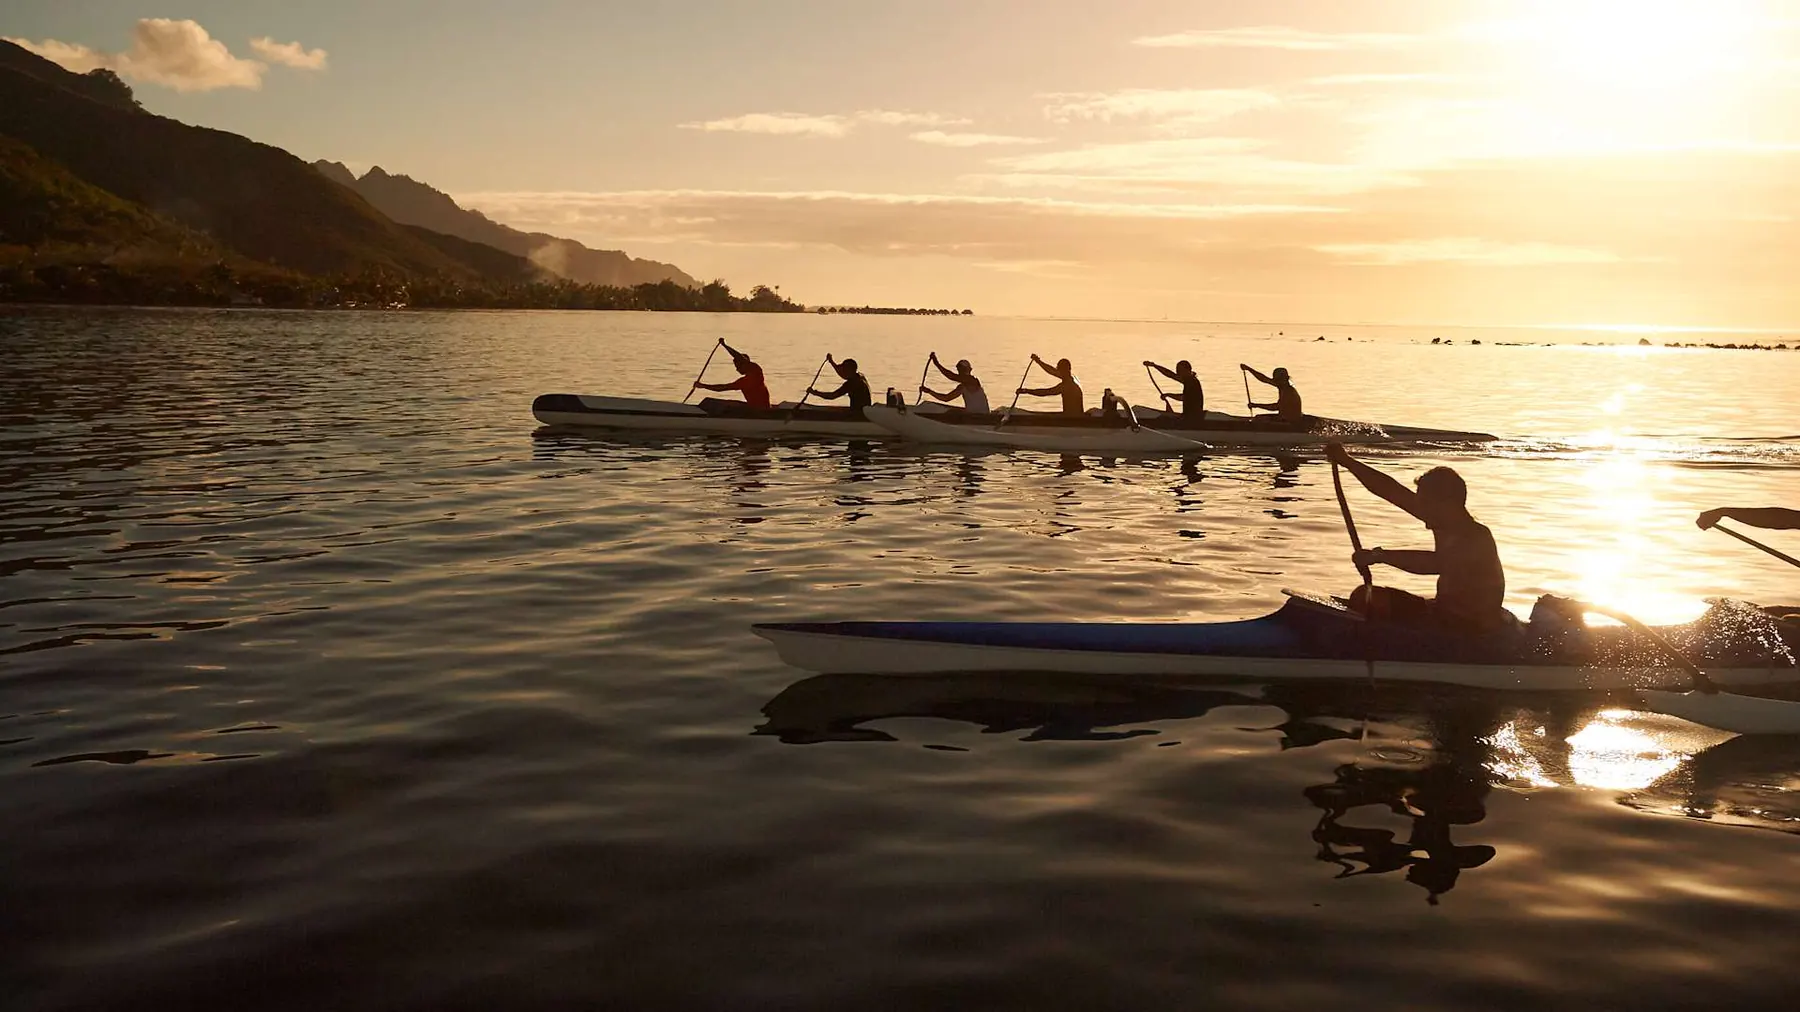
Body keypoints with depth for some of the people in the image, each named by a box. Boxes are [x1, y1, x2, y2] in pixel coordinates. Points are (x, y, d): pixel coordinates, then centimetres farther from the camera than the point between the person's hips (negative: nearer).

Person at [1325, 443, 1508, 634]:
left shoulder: (1478, 538, -23)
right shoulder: (1444, 522, 1)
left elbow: (1436, 563, -38)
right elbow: (1393, 492, 3)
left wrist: (1380, 556, -34)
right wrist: (1346, 461, 3)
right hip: (1446, 613, 9)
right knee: (1364, 597, 4)